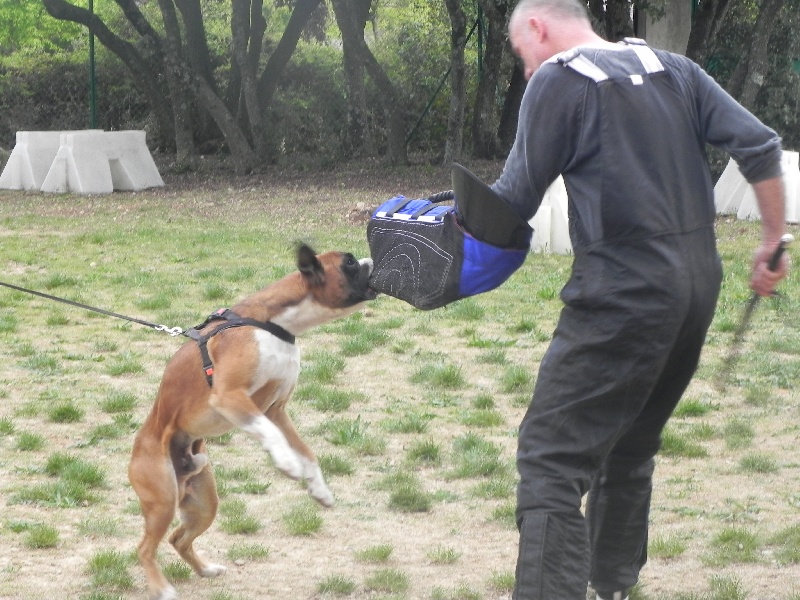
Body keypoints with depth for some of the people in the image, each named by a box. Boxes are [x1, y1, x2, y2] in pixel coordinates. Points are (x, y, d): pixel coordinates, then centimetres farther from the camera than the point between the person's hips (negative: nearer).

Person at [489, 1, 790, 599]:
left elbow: (512, 204, -4)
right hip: (698, 287, 8)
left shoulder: (557, 80, -6)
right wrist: (773, 245, 12)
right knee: (630, 448, 23)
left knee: (552, 460, -9)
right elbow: (760, 146, 5)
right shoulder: (674, 69, 12)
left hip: (622, 295, -8)